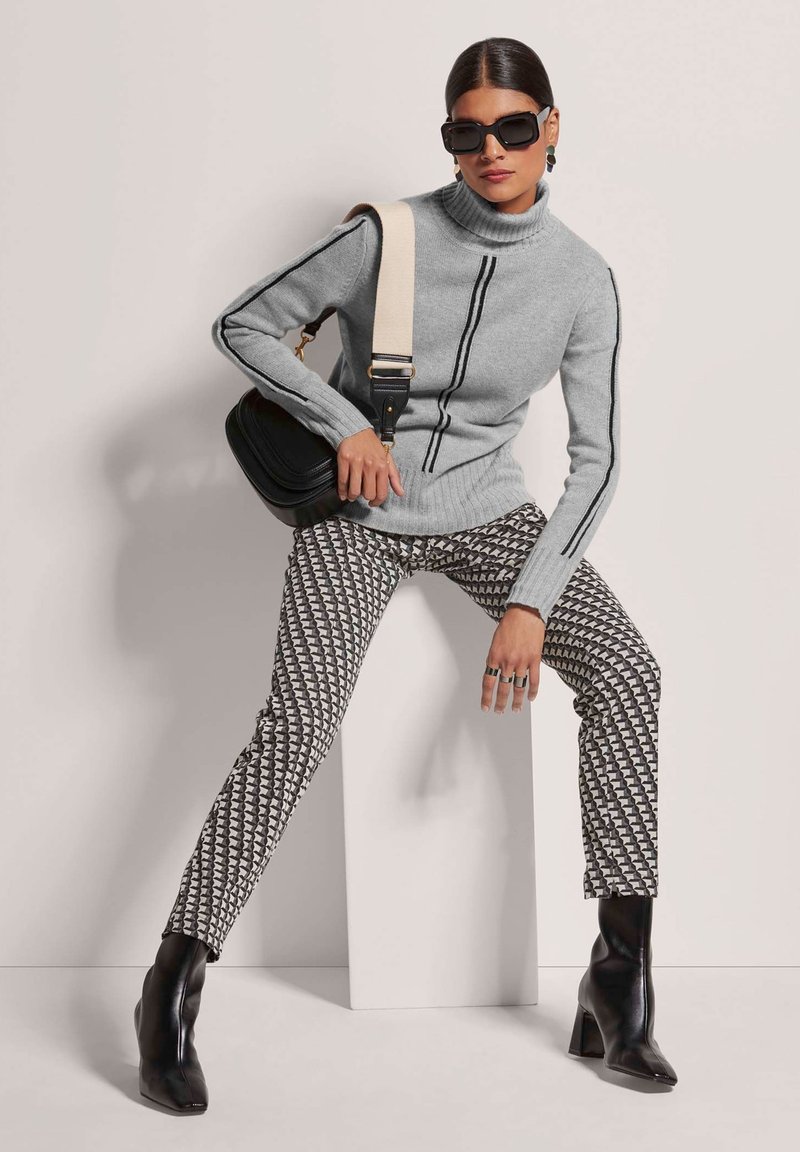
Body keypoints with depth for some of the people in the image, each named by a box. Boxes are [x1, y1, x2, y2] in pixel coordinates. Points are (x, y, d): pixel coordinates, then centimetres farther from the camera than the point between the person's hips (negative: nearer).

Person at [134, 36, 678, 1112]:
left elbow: (596, 456, -8)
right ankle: (174, 988, -10)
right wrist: (346, 423, -14)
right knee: (297, 721, -21)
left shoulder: (582, 278, -7)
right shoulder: (390, 236, -12)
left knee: (625, 665, -18)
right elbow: (243, 325, -3)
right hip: (356, 511, -2)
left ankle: (622, 972, -12)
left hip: (484, 508, 3)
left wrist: (531, 600, -18)